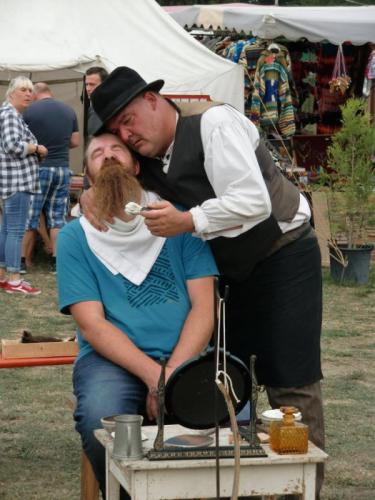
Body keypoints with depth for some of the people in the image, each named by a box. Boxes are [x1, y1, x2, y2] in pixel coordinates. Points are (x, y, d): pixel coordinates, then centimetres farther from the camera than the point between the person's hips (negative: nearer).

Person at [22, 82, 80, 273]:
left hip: (39, 168, -4)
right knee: (57, 217, 8)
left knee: (30, 216, 3)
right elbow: (75, 142, 8)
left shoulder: (29, 111, -8)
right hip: (62, 168, 4)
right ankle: (57, 261, 6)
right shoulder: (69, 111, 5)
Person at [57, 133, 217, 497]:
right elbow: (92, 326, -3)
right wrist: (154, 375, -19)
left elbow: (204, 307, 1)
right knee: (101, 422, -34)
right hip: (111, 359, -1)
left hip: (186, 356, 1)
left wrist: (173, 375, -15)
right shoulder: (74, 238, 5)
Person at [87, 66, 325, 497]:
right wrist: (93, 194, -6)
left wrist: (186, 222, -36)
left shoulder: (213, 123, -20)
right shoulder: (146, 156, 3)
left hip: (284, 258, -8)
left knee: (290, 383, -9)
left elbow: (253, 202, -28)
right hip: (231, 270, 8)